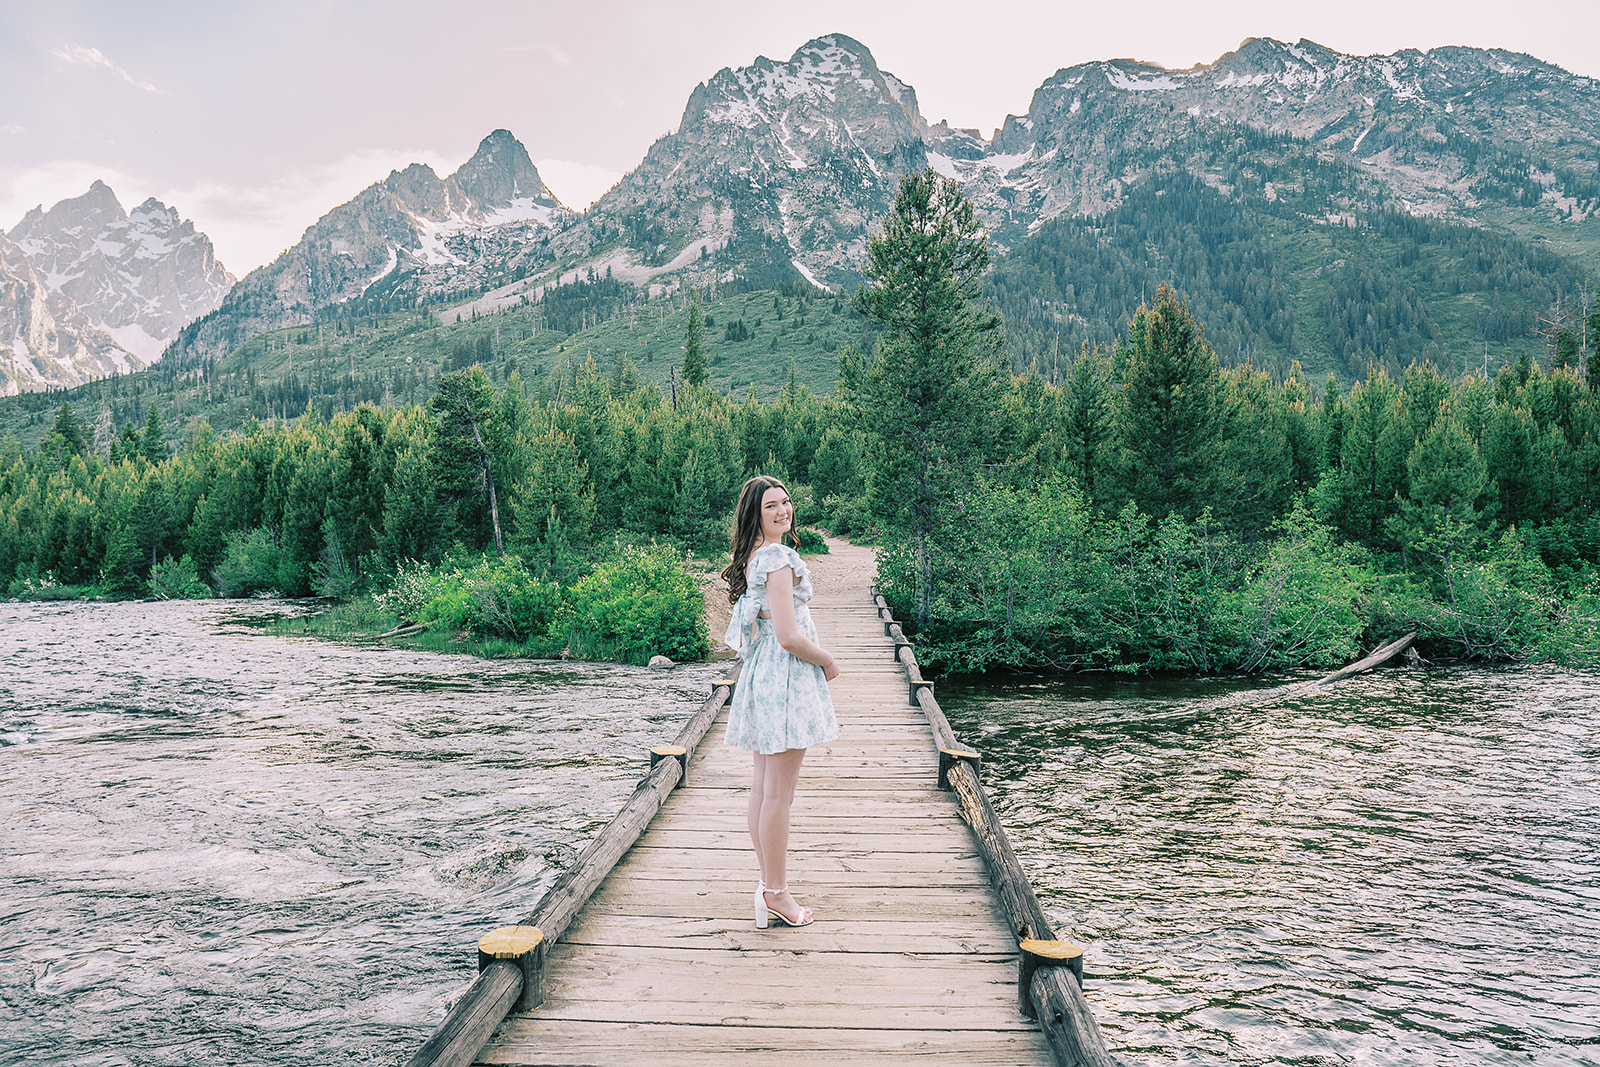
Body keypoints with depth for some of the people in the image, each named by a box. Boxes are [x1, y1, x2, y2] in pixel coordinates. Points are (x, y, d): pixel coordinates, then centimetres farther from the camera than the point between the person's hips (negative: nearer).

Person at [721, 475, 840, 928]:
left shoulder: (752, 556, 11)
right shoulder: (779, 557, -18)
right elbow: (788, 637, -23)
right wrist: (829, 661, -6)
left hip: (761, 672, 10)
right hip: (786, 677, -10)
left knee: (763, 787, 15)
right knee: (779, 793, -2)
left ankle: (768, 883, 27)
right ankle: (776, 894, 7)